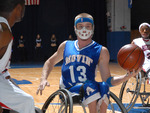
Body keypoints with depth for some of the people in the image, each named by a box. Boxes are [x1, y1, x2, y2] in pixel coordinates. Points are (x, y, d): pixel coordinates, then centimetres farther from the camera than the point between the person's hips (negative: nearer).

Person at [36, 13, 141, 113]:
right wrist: (43, 79, 12)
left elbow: (108, 80, 1)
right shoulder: (66, 46, 13)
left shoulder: (101, 51, 6)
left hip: (89, 93, 0)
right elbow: (50, 62, 29)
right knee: (90, 85, -33)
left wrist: (127, 76, -16)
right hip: (68, 92, 0)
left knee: (103, 86, -34)